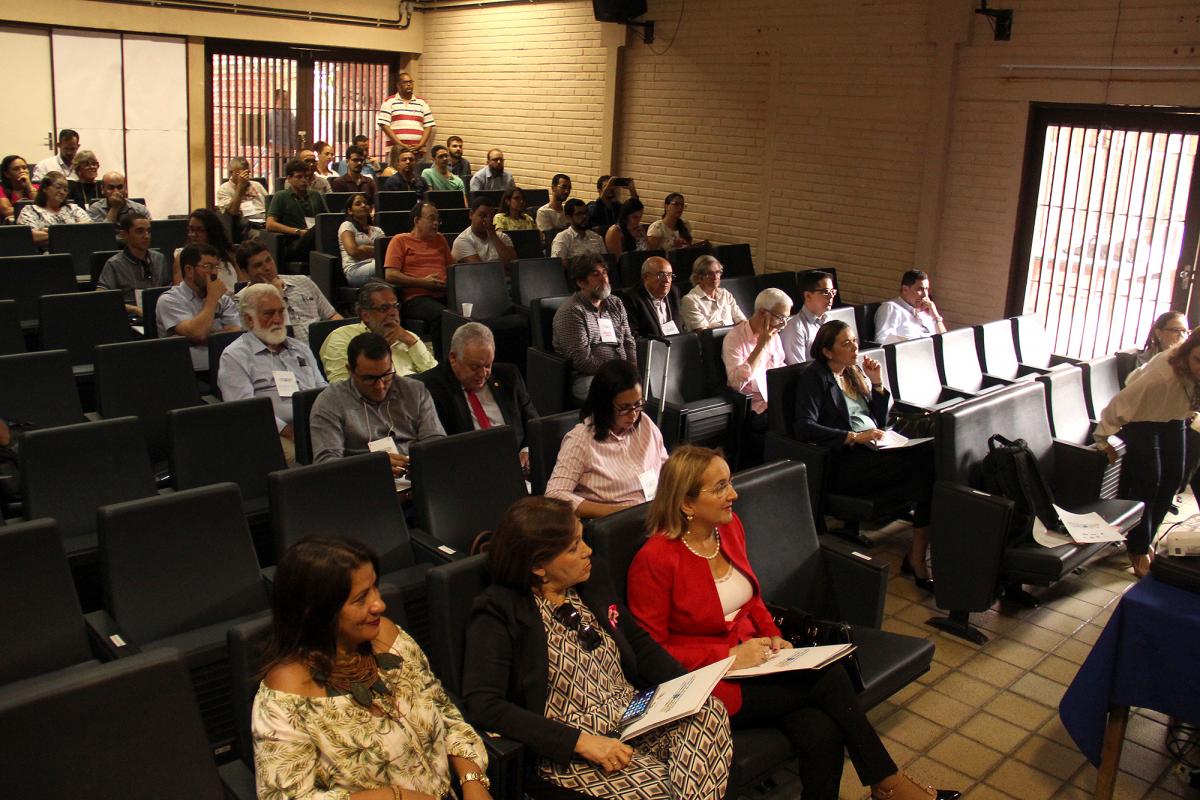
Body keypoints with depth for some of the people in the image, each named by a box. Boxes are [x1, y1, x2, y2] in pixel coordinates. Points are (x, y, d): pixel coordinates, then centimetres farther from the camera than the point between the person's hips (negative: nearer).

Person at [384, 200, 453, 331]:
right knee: (443, 314, -38)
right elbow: (390, 275, 0)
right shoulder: (400, 240, 11)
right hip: (416, 297, -5)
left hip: (443, 295, 5)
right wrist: (423, 282, -8)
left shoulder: (439, 239, 27)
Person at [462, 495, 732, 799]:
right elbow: (484, 705, -20)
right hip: (563, 748, -7)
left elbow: (638, 642, 17)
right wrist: (579, 740, -25)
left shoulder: (591, 581, 8)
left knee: (710, 712, -20)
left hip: (632, 716, 7)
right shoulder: (498, 612, -12)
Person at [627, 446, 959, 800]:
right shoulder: (654, 560, -18)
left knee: (823, 732, -22)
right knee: (828, 676, -19)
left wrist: (772, 637, 0)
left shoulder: (730, 526, 4)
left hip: (751, 658, 6)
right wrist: (729, 656, -19)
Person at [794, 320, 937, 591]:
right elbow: (804, 427, -13)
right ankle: (916, 557, -17)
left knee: (930, 454, -24)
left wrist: (878, 384, 11)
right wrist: (854, 437, -19)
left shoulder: (856, 372, 23)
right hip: (844, 462, -7)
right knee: (923, 466, -27)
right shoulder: (815, 378, 2)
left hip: (872, 451, 7)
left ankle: (917, 556, -22)